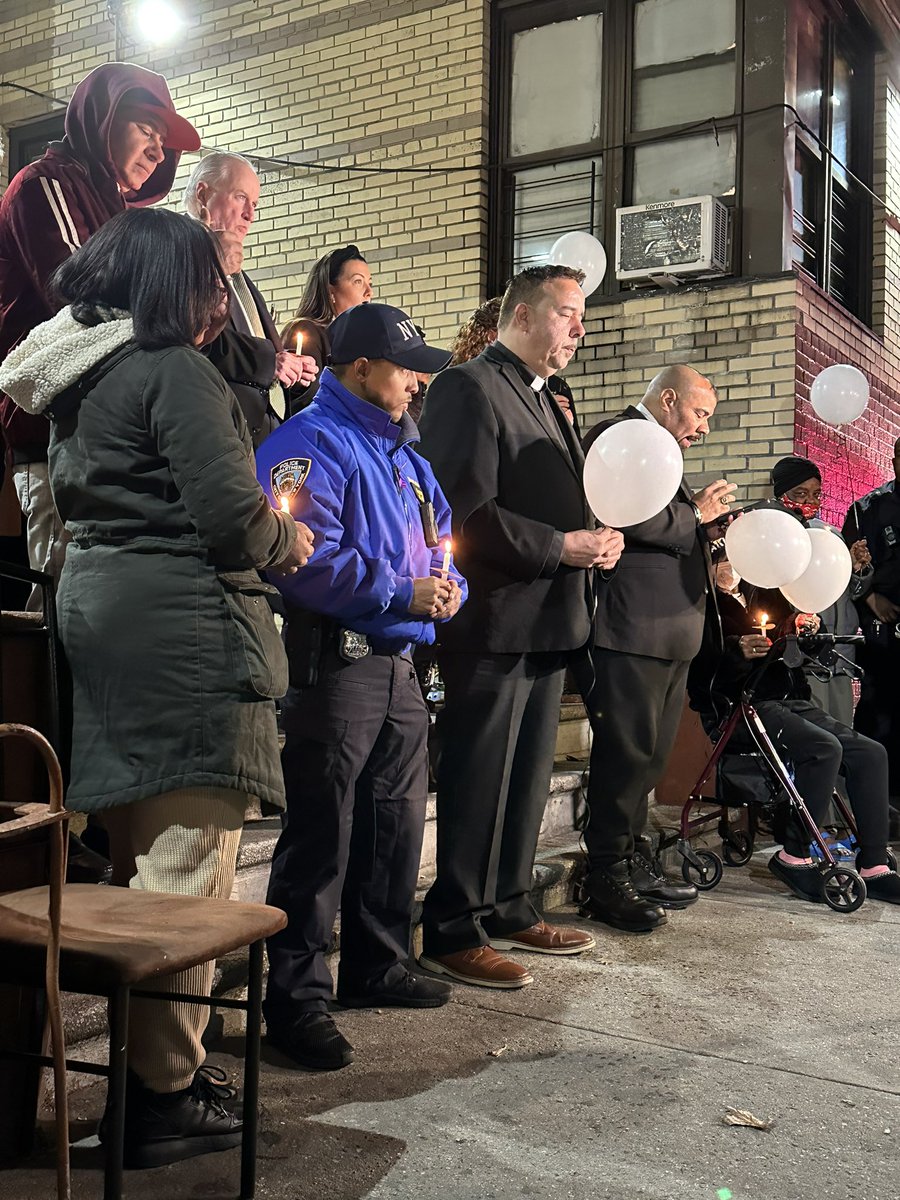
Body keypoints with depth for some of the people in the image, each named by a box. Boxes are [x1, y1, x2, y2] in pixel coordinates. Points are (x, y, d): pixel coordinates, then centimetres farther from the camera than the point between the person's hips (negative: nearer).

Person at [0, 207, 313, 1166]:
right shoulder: (171, 370, -12)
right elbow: (230, 512, -20)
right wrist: (288, 542, 2)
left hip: (96, 613, 10)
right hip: (181, 626, -10)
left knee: (135, 856, 17)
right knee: (186, 867, -4)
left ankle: (139, 1050, 29)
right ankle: (162, 1096, 4)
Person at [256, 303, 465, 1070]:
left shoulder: (400, 449, 19)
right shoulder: (312, 443, -10)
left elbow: (435, 539, 23)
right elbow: (310, 560, -21)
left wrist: (446, 588, 2)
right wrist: (403, 593, -18)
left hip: (398, 661, 9)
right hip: (335, 661, -9)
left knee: (397, 822, 16)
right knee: (322, 833, -5)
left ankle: (377, 964, 32)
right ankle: (297, 998, 7)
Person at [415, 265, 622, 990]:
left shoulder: (545, 402, 20)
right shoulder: (469, 387, -10)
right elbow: (464, 510, -20)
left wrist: (598, 538, 6)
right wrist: (558, 547, -19)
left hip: (548, 623, 10)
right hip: (494, 623, -10)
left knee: (528, 778, 16)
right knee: (478, 782, -2)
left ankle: (510, 912, 30)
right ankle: (454, 934, 10)